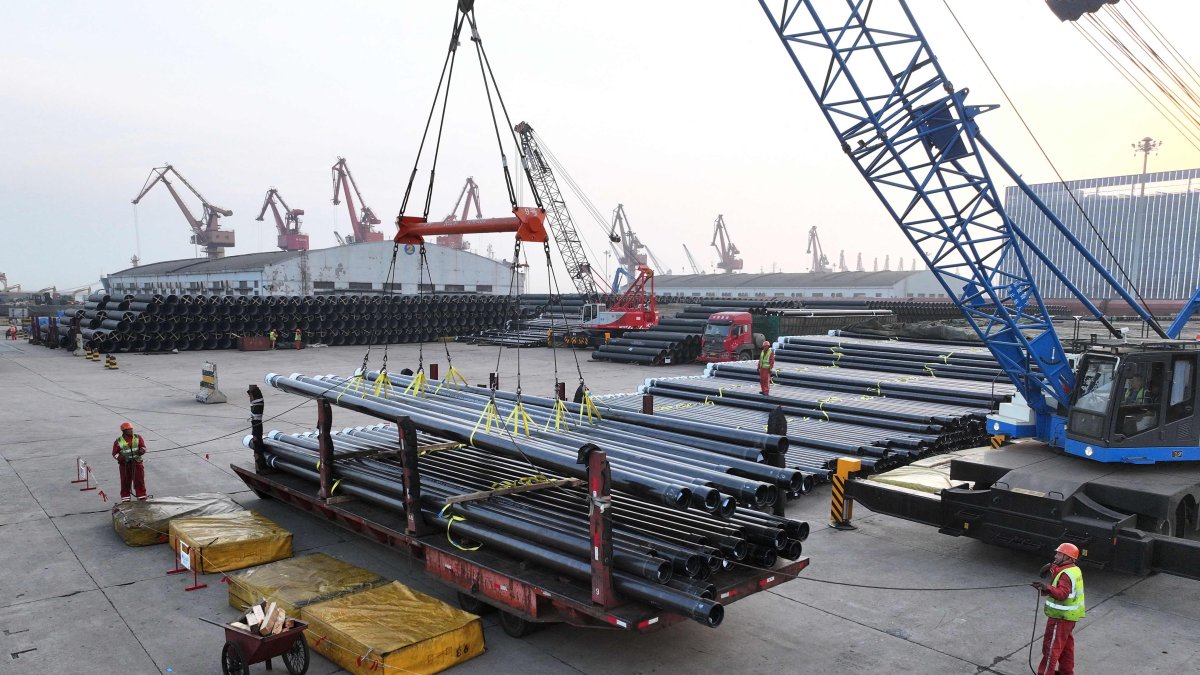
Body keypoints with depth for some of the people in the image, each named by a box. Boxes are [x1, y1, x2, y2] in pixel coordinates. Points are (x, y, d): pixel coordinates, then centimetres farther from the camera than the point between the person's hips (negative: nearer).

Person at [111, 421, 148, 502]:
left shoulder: (137, 438, 2)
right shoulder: (118, 441, -3)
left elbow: (143, 446, 4)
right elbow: (115, 453, 2)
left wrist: (142, 450, -19)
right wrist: (120, 458, -17)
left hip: (137, 463, 1)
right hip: (125, 465, -1)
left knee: (139, 480, 4)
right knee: (125, 482, 5)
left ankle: (141, 497, 15)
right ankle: (125, 499, 17)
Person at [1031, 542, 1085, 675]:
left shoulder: (1066, 574, -24)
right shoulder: (1075, 570, 7)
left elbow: (1062, 593, -38)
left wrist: (1047, 588, -51)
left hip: (1060, 617, -10)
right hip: (1070, 616, 10)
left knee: (1051, 647, -2)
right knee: (1066, 645, 21)